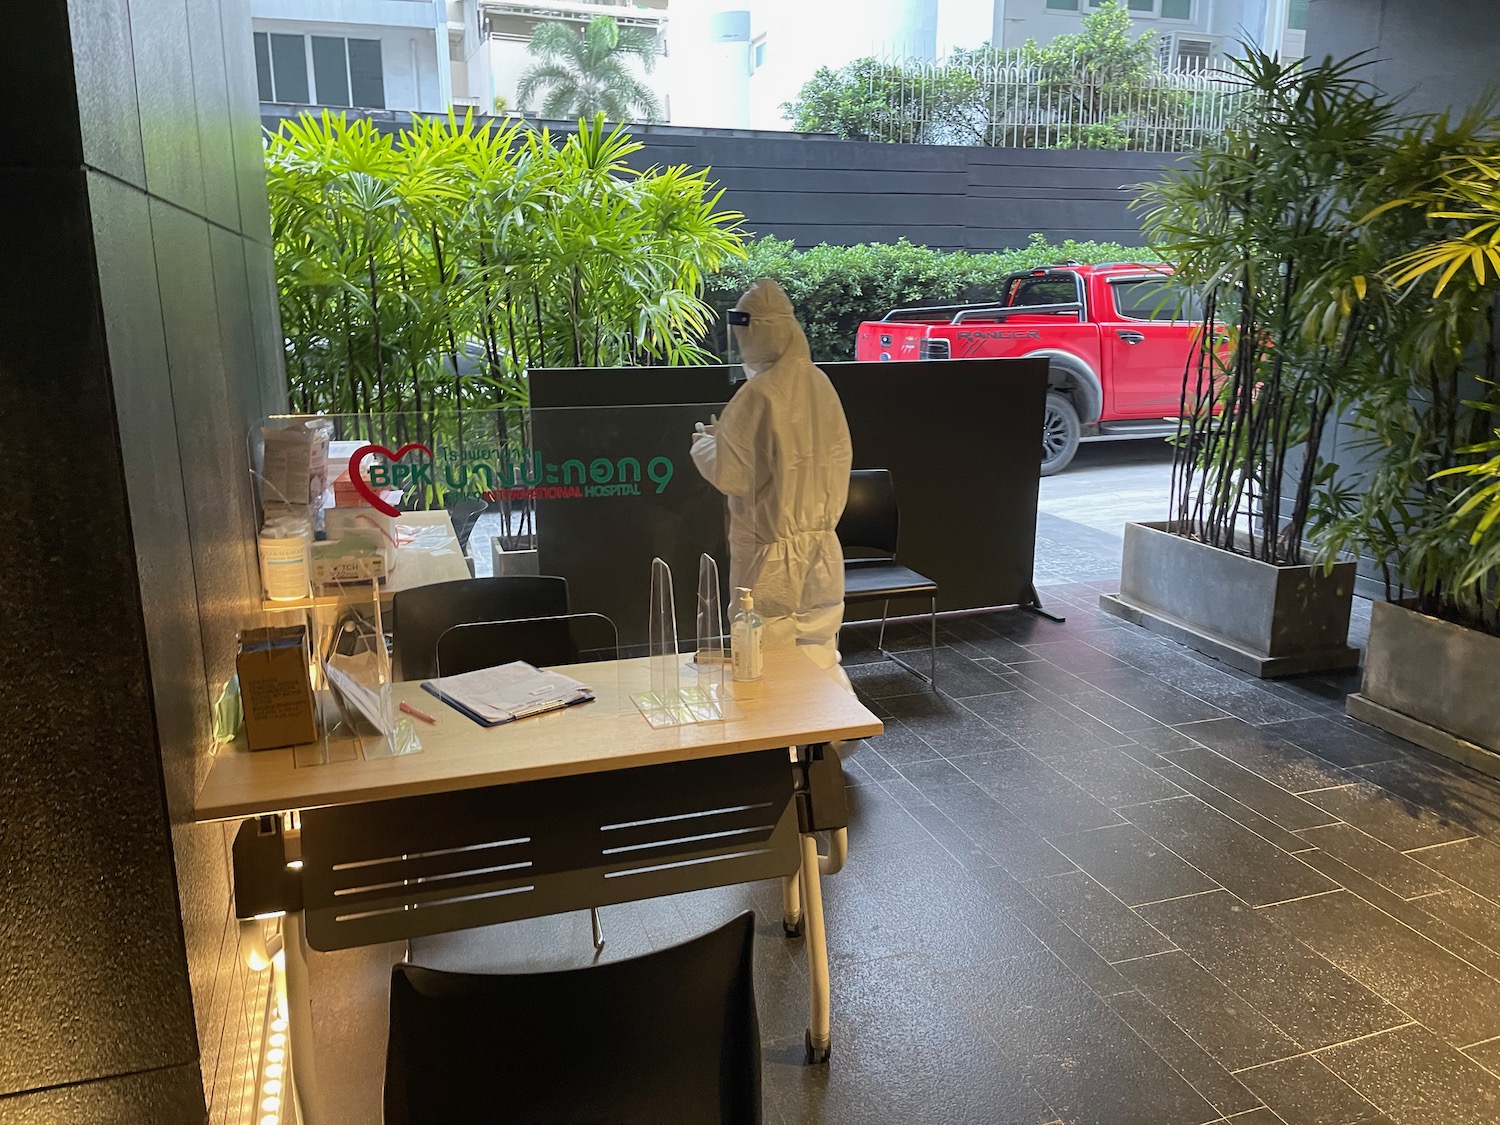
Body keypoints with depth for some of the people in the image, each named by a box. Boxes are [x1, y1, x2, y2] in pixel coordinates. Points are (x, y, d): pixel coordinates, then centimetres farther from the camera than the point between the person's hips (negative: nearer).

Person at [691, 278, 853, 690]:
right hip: (823, 545, 7)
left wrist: (705, 444, 3)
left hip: (770, 553, -7)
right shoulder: (821, 385, 3)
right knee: (821, 655, 17)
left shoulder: (758, 395, -18)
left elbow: (730, 476, -18)